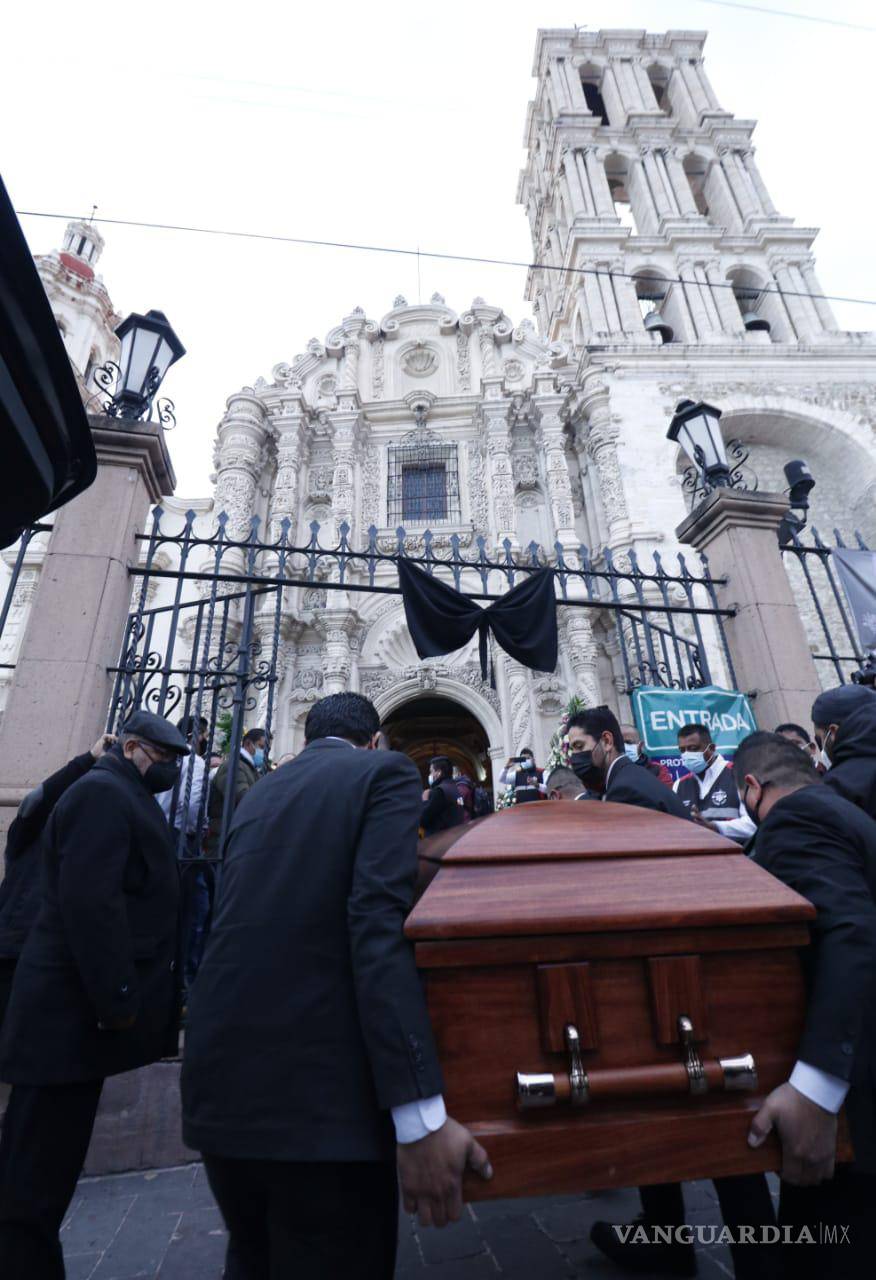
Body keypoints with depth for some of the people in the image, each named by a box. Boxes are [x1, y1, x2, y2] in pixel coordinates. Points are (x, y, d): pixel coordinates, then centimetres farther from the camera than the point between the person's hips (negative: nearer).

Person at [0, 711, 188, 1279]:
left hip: (77, 1011, 10)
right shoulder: (103, 791, -16)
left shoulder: (120, 797, 16)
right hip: (72, 1014, -10)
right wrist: (116, 1001, -21)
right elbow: (88, 901, -26)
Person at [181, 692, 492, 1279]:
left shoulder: (259, 792, 14)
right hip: (319, 1088, -7)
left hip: (219, 1078, 7)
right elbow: (380, 921, -19)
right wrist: (421, 1116, -22)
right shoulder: (385, 771, -5)